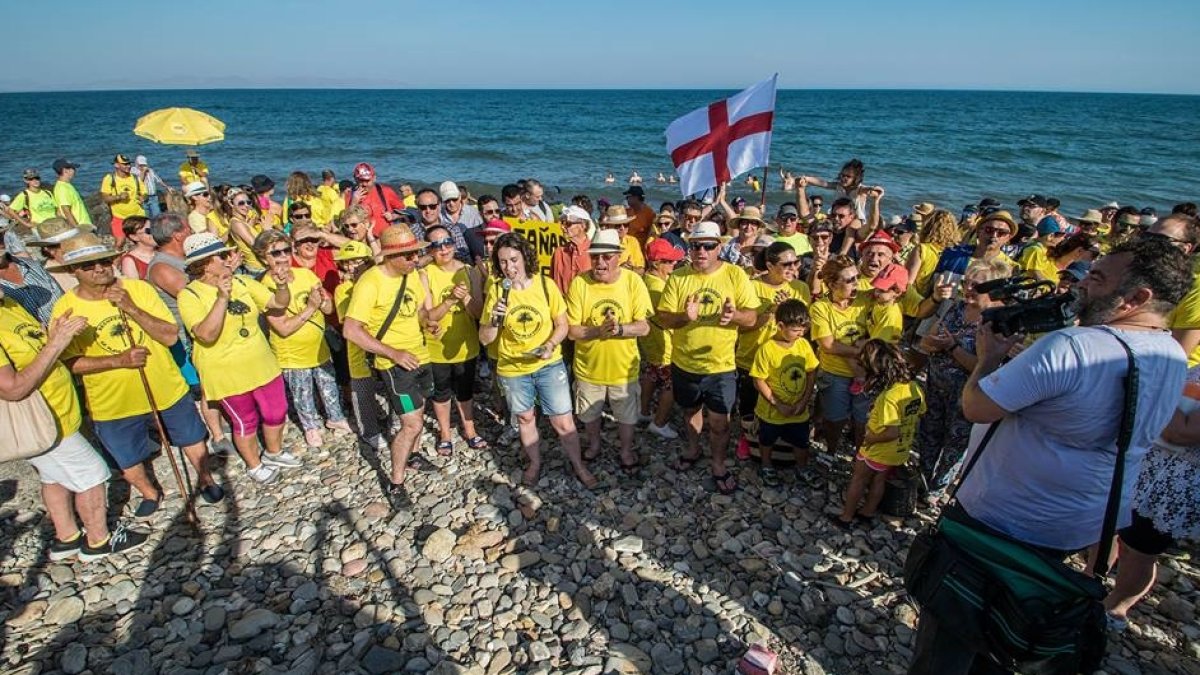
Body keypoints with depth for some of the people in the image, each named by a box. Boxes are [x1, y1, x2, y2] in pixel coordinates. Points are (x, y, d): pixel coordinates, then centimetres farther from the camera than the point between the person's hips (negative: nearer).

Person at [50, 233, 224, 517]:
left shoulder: (139, 288, -12)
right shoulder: (65, 308, -11)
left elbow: (171, 336, -17)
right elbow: (69, 363, -12)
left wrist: (132, 308, -28)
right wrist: (119, 360, -26)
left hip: (167, 392, 0)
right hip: (113, 405, 0)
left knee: (194, 443, 18)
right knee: (129, 464, 19)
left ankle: (206, 480, 45)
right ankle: (150, 492, 48)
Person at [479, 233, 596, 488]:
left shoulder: (545, 285, -12)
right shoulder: (496, 290, -10)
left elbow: (562, 325, -4)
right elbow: (485, 339, -8)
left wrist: (550, 345, -22)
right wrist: (494, 320, -28)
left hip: (549, 364, -1)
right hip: (513, 369, 1)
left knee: (563, 422, 2)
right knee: (525, 418, 20)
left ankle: (578, 465, 28)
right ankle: (535, 462, 45)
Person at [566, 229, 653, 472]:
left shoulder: (633, 281, -15)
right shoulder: (579, 283, -16)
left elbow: (644, 326, -14)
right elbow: (572, 330, -15)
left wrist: (620, 329, -33)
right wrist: (597, 331, -32)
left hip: (623, 367, 0)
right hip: (588, 366, 1)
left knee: (626, 415, 21)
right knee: (589, 413, 24)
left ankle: (626, 450, 48)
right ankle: (594, 444, 53)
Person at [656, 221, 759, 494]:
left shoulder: (735, 275, -9)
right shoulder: (678, 277, -6)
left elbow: (752, 317, -9)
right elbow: (663, 318, -8)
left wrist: (734, 315, -31)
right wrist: (684, 316, -29)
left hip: (721, 365, -2)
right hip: (684, 363, 2)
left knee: (719, 422, 7)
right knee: (690, 411, 23)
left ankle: (719, 466, 31)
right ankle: (693, 449, 49)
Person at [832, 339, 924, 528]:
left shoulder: (888, 397, -35)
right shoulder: (915, 388, -9)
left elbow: (892, 432, -35)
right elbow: (918, 416, 5)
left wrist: (870, 438, -19)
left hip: (878, 451, -7)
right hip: (901, 451, 7)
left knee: (858, 479, 15)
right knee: (879, 480, 25)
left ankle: (846, 517, 29)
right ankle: (867, 512, 44)